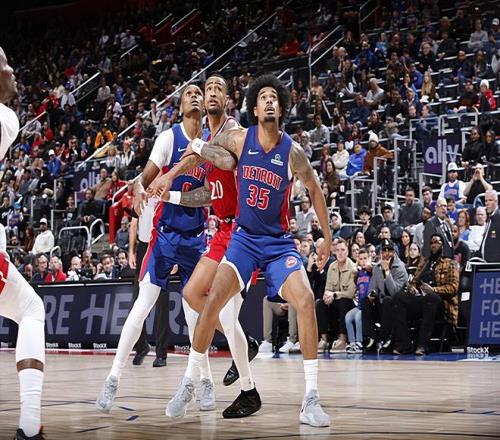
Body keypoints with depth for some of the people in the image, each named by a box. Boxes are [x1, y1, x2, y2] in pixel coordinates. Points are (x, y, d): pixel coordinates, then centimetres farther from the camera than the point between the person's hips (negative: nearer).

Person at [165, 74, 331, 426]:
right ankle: (190, 382, 6)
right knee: (213, 301, -15)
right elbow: (201, 148, 10)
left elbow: (315, 189, 5)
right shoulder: (239, 139, -8)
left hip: (279, 242, -1)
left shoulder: (292, 151, -9)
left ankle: (311, 400, -17)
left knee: (306, 301, -22)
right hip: (245, 238, 2)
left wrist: (328, 237, 10)